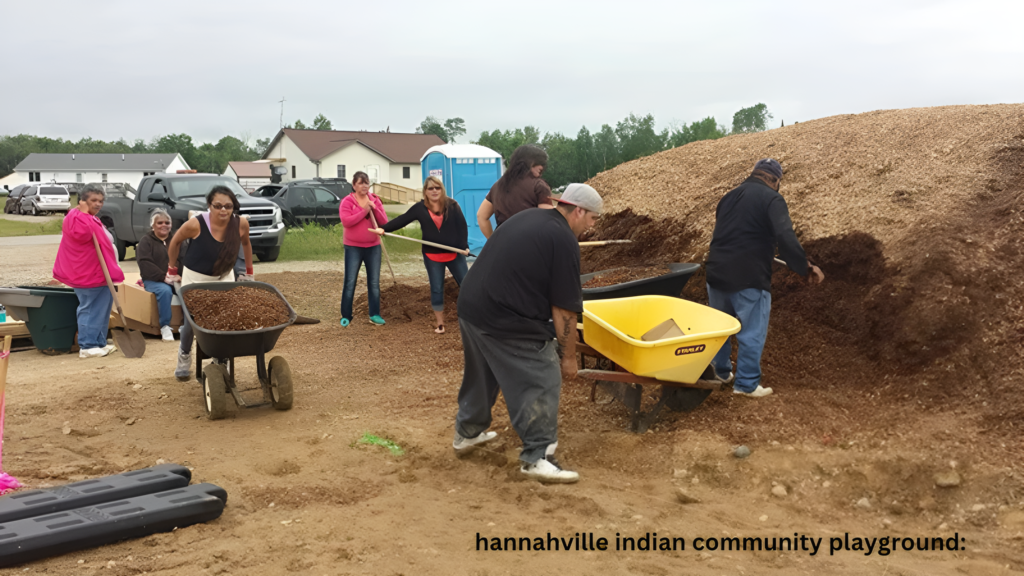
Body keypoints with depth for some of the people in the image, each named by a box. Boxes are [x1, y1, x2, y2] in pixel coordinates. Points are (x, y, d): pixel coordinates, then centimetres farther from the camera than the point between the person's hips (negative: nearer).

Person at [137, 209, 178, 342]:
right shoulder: (146, 241, 8)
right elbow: (144, 263, -8)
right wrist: (162, 277, -21)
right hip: (153, 281, -3)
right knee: (165, 290, -36)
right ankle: (165, 327, -25)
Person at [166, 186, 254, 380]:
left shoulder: (241, 224, -18)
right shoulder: (195, 224, -26)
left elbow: (246, 243, 5)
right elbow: (175, 242, -6)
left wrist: (249, 272, 11)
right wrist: (172, 271, 2)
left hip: (224, 277, 2)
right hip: (195, 278, -2)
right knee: (191, 321, 2)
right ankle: (184, 357, 31)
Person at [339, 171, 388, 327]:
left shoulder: (375, 200, 5)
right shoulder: (347, 201, -6)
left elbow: (384, 223, -1)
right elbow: (346, 221, -21)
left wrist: (374, 209, -15)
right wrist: (364, 211, -21)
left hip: (373, 247, 4)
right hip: (353, 247, -3)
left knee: (374, 282, 6)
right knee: (350, 282, -1)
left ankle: (374, 315, 13)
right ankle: (346, 316, 5)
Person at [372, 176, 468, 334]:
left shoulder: (452, 205, -4)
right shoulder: (420, 208, -1)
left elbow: (462, 225, -6)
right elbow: (402, 220, -3)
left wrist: (464, 246, -15)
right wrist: (383, 228, -14)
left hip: (454, 253, -1)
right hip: (432, 256, 1)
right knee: (436, 289, 8)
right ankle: (439, 322, 20)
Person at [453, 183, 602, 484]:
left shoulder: (527, 217, 15)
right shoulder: (563, 240, -11)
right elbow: (564, 310, -10)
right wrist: (568, 356, -1)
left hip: (470, 305, 9)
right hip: (506, 323, -9)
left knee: (481, 375, 26)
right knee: (542, 383, 0)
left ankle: (467, 433, 41)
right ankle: (537, 457, 1)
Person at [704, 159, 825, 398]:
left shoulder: (729, 196, 15)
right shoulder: (772, 199, -8)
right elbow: (786, 238, -21)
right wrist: (805, 268, -16)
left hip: (717, 273, 7)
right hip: (749, 279, -7)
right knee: (752, 333, 4)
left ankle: (720, 372, 33)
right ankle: (747, 384, 8)